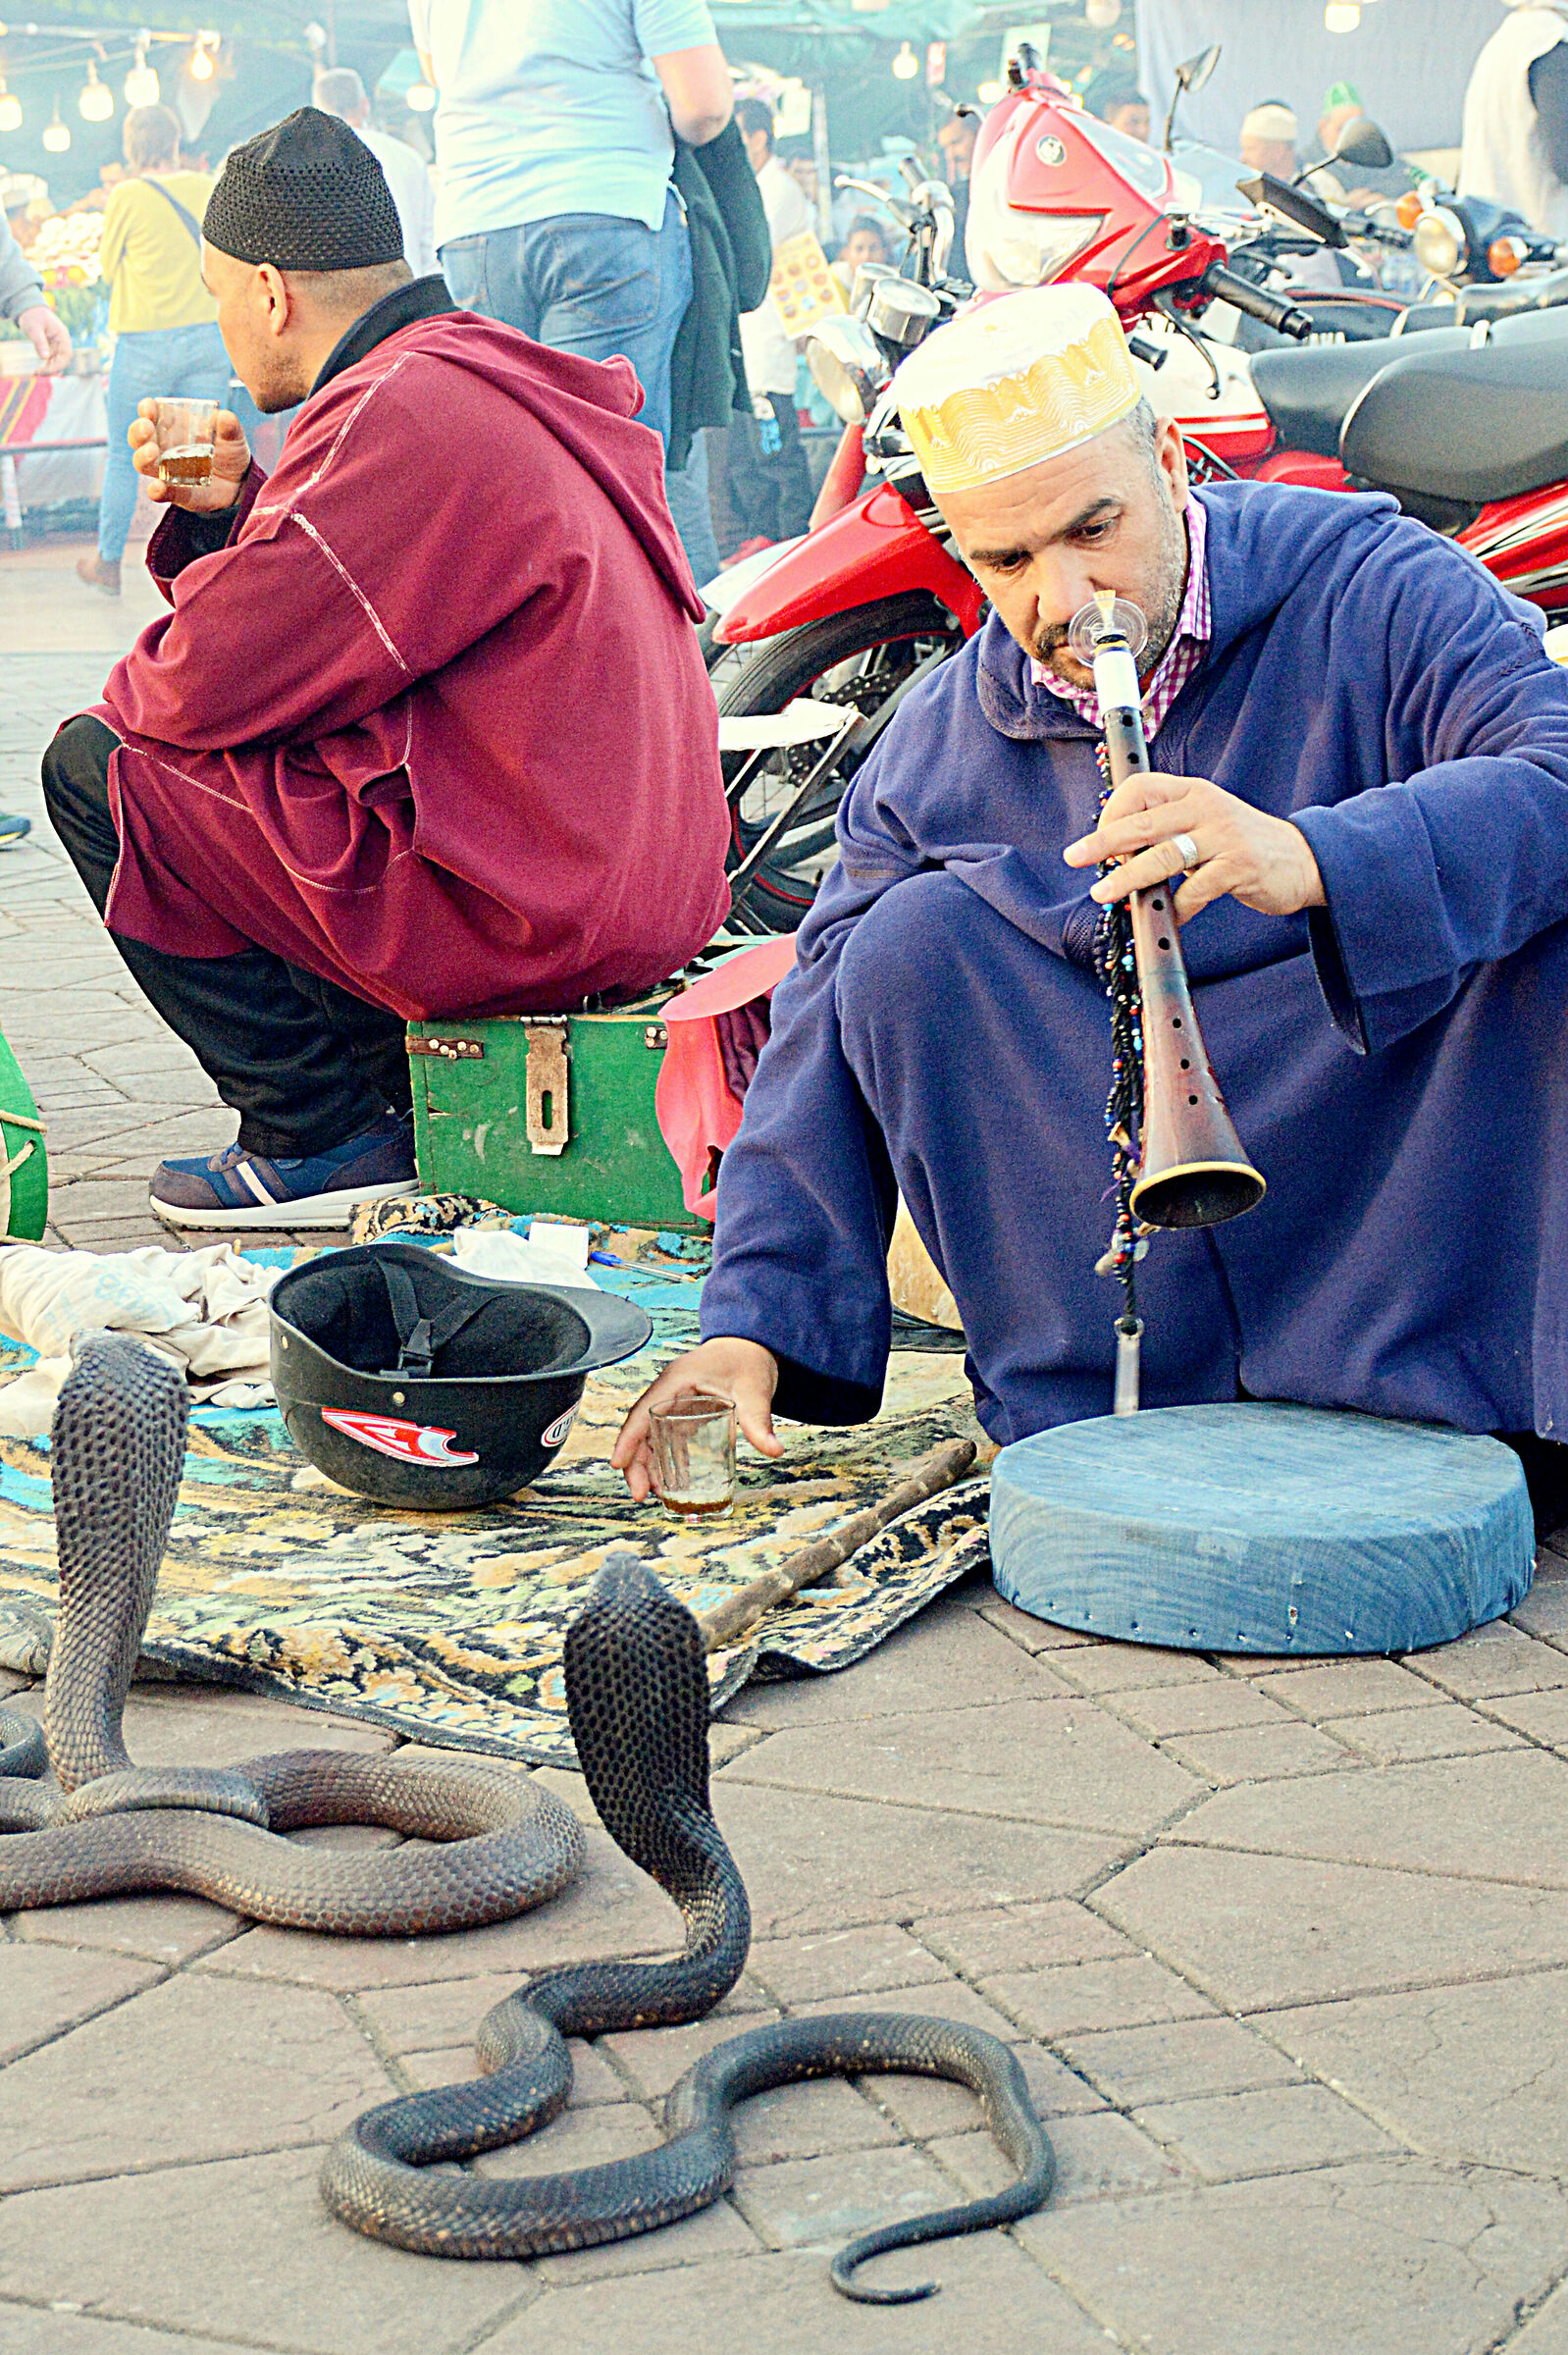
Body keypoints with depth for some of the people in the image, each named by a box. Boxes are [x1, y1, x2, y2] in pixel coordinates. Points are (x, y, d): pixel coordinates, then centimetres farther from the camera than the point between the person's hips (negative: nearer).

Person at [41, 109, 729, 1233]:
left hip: (521, 915, -10)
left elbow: (221, 675, -16)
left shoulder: (403, 414, -17)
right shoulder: (492, 374, 16)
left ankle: (328, 1136, 0)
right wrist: (231, 509, 11)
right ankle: (355, 1100, 22)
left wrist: (127, 692, 6)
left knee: (94, 767, -3)